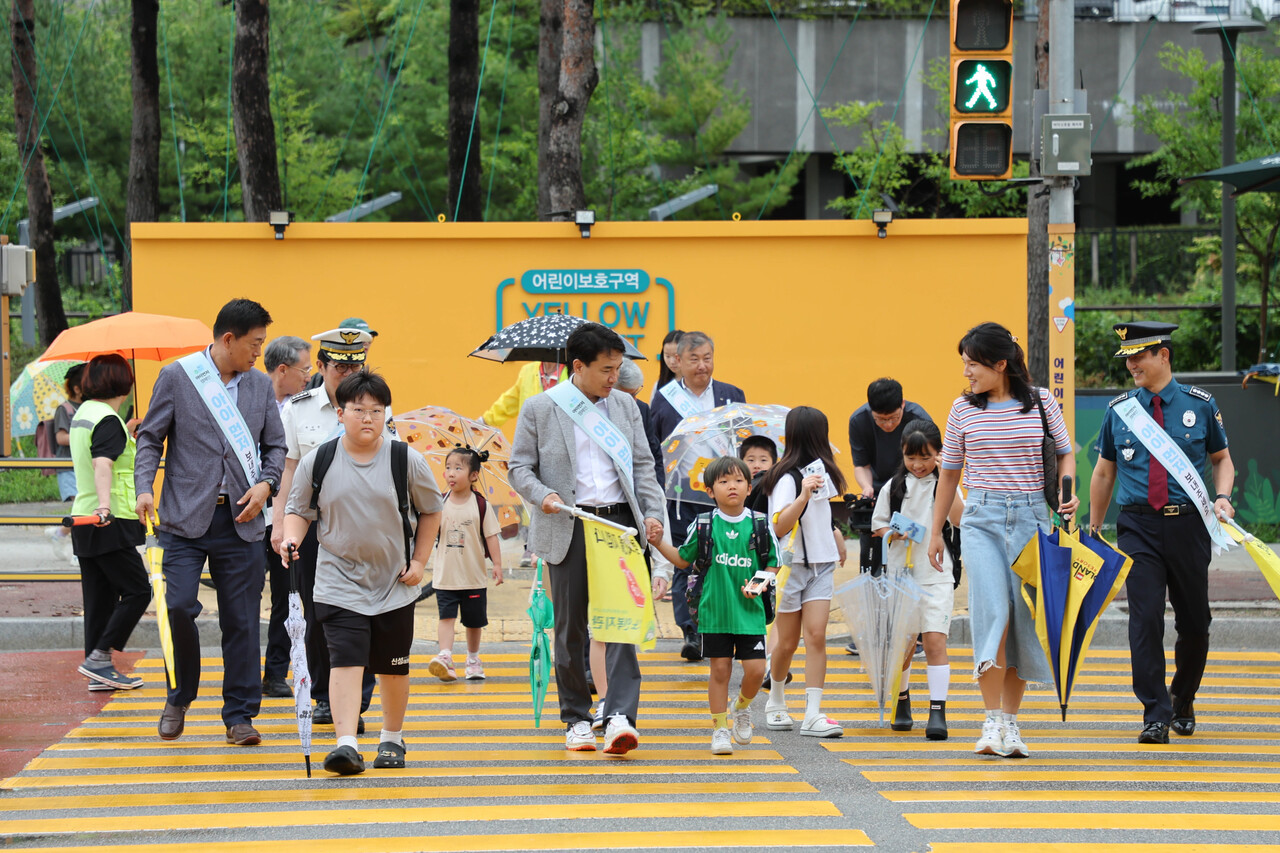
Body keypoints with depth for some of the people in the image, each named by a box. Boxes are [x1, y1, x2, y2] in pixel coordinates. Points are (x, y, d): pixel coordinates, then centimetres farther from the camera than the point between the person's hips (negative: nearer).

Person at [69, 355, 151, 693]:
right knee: (137, 591, -5)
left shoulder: (83, 414, 14)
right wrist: (104, 503, -44)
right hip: (110, 524, -10)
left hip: (85, 520, 10)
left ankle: (98, 673, 10)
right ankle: (98, 658, -10)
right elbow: (102, 465, -30)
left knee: (100, 596, 10)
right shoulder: (108, 420, -14)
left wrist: (127, 434, 53)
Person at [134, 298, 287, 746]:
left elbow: (275, 445, 17)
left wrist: (266, 483, -2)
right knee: (179, 607, -12)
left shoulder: (260, 385, 12)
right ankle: (179, 699, 11)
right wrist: (144, 488, -12)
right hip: (185, 518, -3)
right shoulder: (176, 377, 1)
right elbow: (151, 437, 3)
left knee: (241, 620, 1)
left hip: (241, 520, 3)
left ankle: (239, 714, 10)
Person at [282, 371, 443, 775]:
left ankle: (392, 738, 32)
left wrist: (419, 561, 3)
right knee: (345, 661, -16)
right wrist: (292, 537, -14)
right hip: (339, 582, -1)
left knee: (393, 667, 12)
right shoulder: (317, 462, -4)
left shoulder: (407, 461, -4)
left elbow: (431, 511, 9)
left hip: (394, 584, 1)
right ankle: (346, 744, -22)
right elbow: (298, 510, 7)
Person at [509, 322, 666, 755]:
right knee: (570, 627, 4)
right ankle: (576, 719, 15)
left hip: (619, 522, 2)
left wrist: (652, 511, 3)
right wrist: (542, 495, -15)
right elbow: (520, 467, 4)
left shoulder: (624, 405, 14)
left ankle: (619, 717, -16)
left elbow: (642, 463, 16)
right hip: (569, 527, -2)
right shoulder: (540, 409, 2)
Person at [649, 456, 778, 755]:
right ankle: (720, 728, 14)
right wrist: (658, 543, 0)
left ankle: (742, 707, 26)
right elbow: (683, 559, 13)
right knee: (720, 669, 1)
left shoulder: (760, 525, 0)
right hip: (714, 610, 0)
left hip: (749, 610, 0)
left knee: (755, 668, -5)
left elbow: (772, 564, 9)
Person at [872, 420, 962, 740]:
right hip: (900, 573, 2)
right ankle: (902, 702, 28)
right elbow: (877, 524, 10)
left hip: (936, 574, -2)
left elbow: (960, 519, -13)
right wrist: (892, 532, -11)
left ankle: (937, 712, -13)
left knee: (935, 640, -12)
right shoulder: (894, 486, 6)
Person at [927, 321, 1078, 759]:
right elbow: (949, 471, 15)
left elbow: (1065, 452, 13)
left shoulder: (1041, 402, 3)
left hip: (1031, 517, 0)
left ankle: (1011, 723, 9)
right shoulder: (963, 409, 6)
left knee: (1023, 617, 0)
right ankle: (992, 722, -10)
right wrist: (935, 531, 18)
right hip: (982, 519, 0)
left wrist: (1067, 490, -8)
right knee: (993, 610, -16)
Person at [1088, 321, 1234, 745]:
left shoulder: (1199, 404, 4)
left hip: (1188, 524, 0)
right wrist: (1094, 530, 19)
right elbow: (1104, 473, 16)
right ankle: (1156, 715, -11)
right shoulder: (1120, 410, 7)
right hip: (1138, 527, 0)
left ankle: (1183, 703, 31)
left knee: (1194, 622, 7)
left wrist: (1222, 497, -4)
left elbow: (1222, 459, 15)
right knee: (1145, 618, -13)